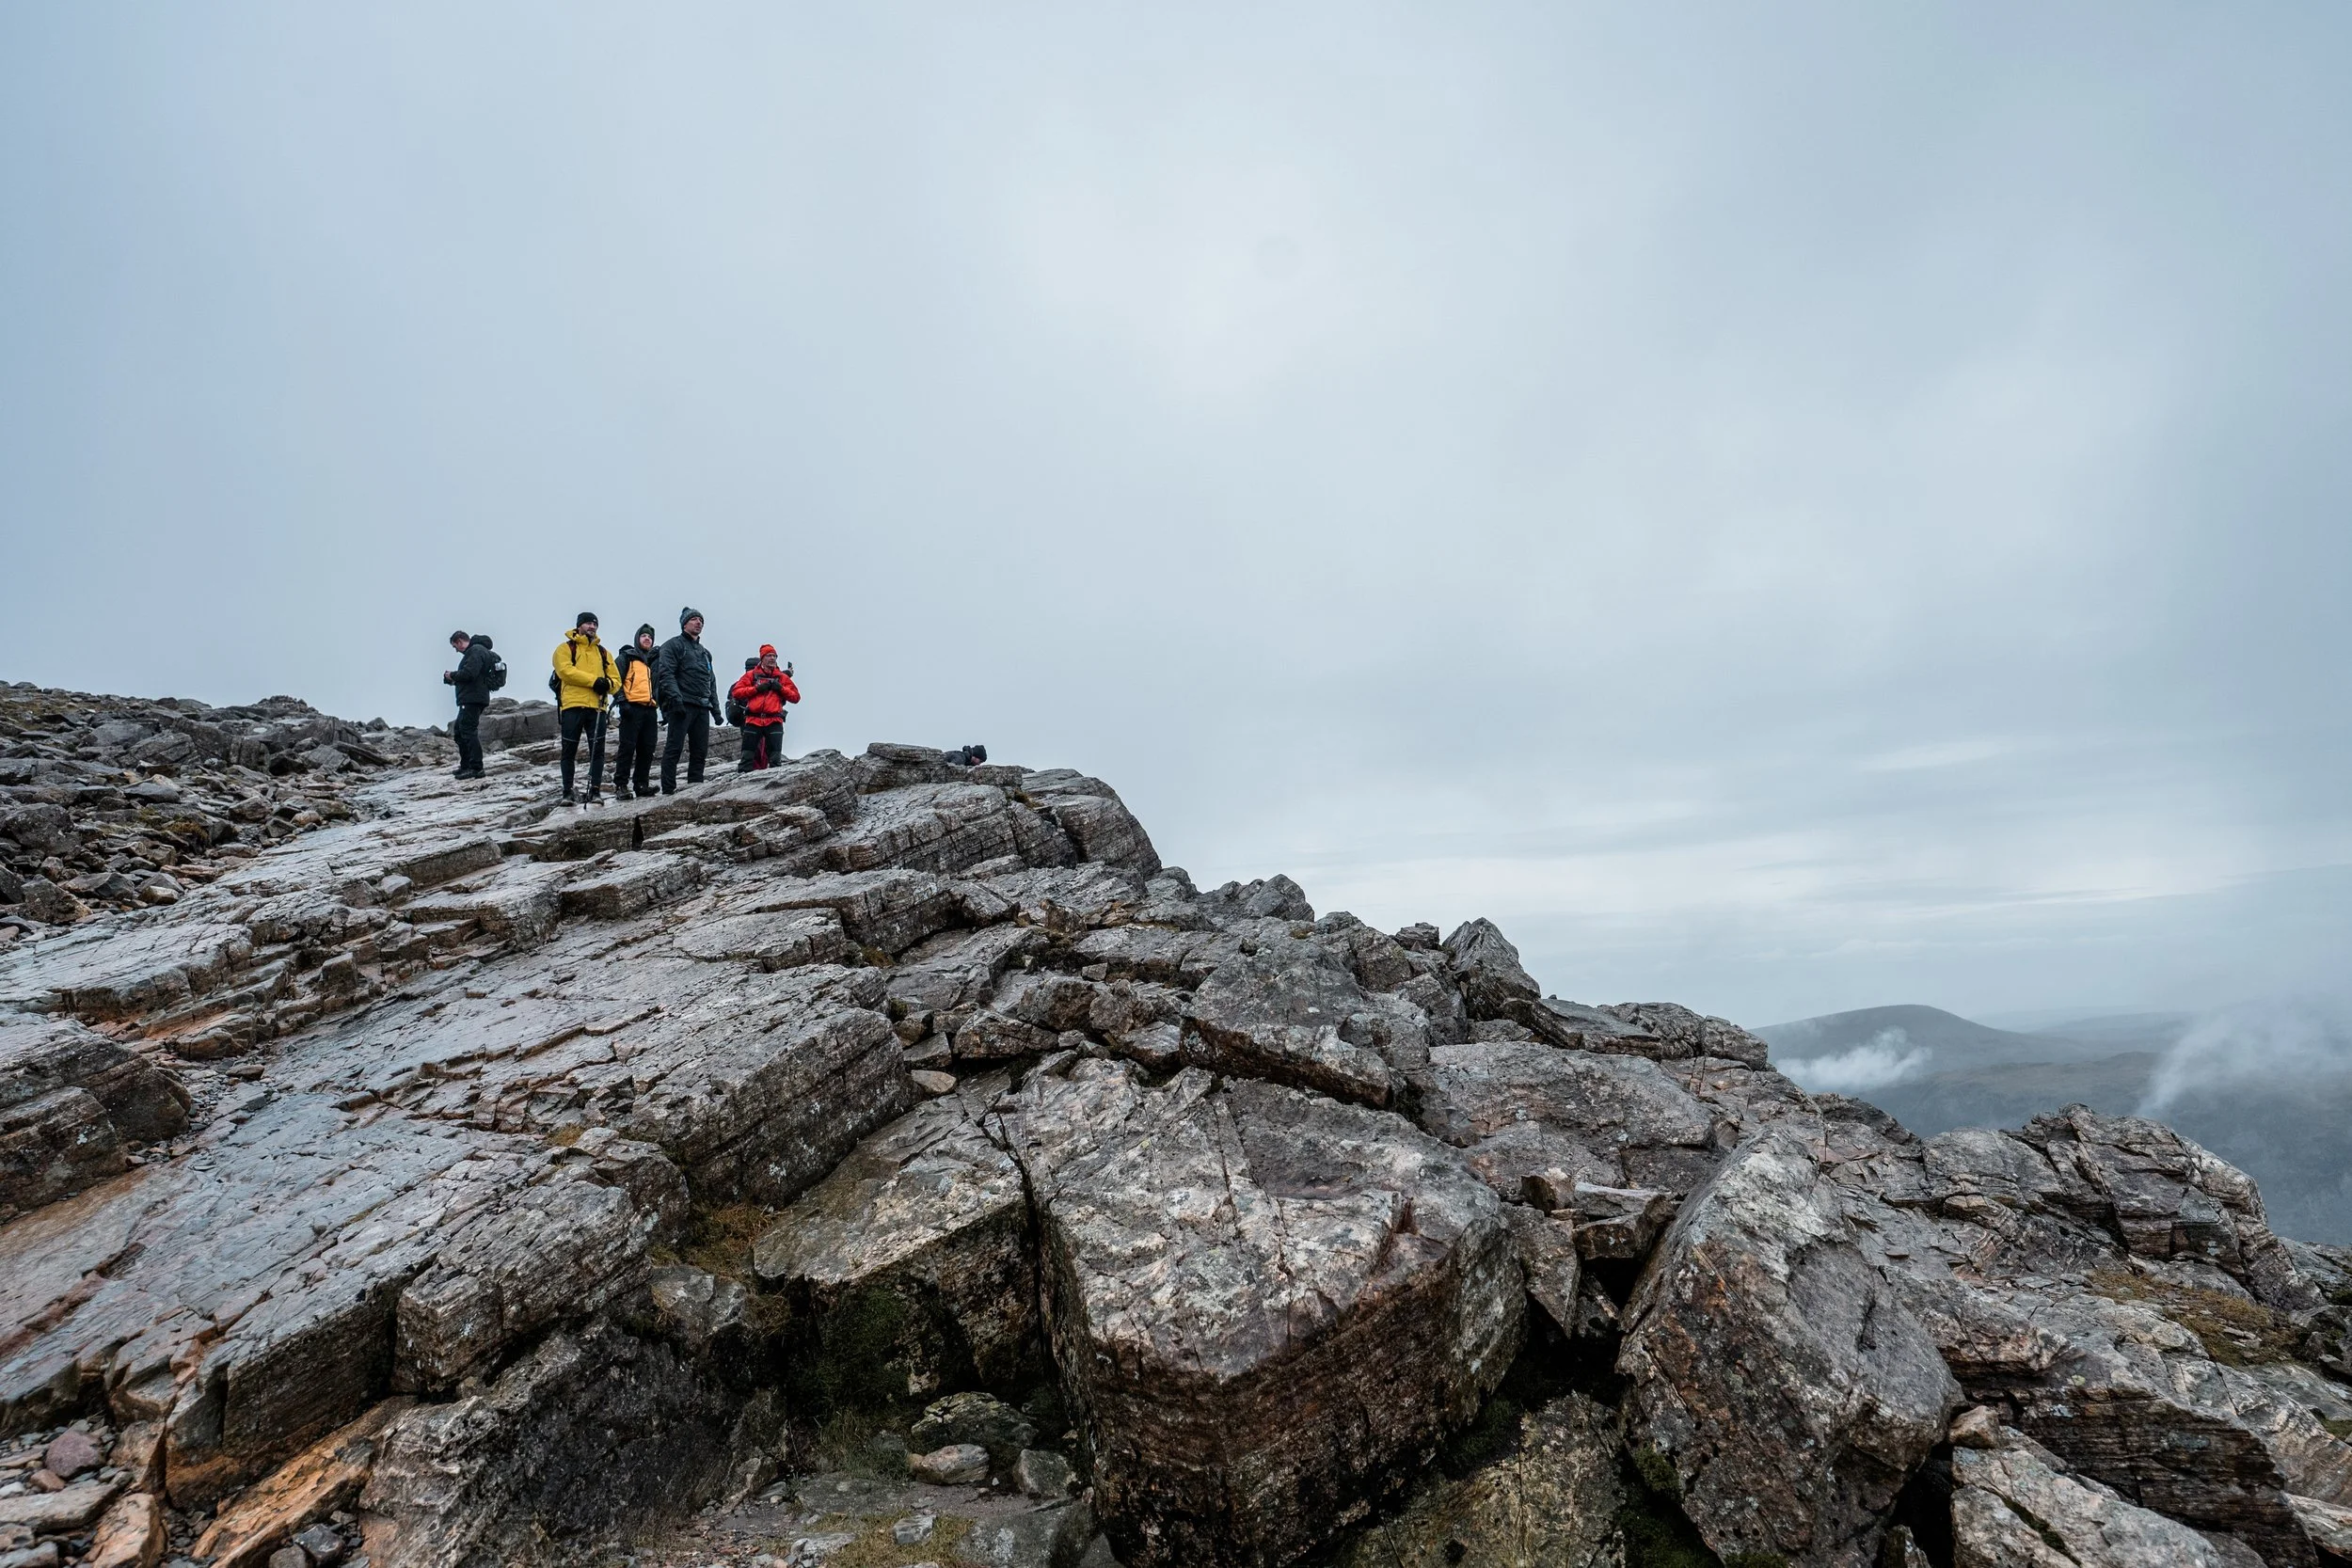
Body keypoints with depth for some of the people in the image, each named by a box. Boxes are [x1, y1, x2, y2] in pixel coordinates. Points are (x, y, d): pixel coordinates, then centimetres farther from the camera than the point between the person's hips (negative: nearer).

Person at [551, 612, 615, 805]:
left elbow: (615, 679, 15)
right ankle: (568, 791, 9)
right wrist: (594, 680, -17)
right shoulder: (565, 649, 8)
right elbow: (566, 670, -10)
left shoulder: (602, 652, 21)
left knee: (597, 751, -2)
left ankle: (595, 791, 2)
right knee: (569, 751, 3)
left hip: (597, 707, 3)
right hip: (572, 706, -3)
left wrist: (607, 684, -9)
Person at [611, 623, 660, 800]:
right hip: (632, 708, -5)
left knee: (647, 749, 3)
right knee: (627, 747, -9)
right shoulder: (626, 657, 8)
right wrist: (622, 701, -14)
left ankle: (642, 783, 9)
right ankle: (621, 786, -8)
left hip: (650, 710, 6)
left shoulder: (655, 661, 25)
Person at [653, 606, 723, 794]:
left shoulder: (705, 652, 27)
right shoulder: (673, 645, 4)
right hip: (682, 706, -7)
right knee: (674, 748, -9)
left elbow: (711, 682, 26)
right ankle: (669, 789, -10)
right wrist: (675, 698, -21)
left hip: (702, 708, 7)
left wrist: (715, 708, 17)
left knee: (700, 750, 4)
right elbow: (666, 674, -9)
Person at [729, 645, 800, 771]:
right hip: (753, 720, -1)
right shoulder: (751, 675, 12)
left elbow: (795, 697, 11)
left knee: (775, 758, -3)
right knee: (747, 756, -1)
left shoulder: (782, 677, 14)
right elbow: (736, 692, 4)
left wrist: (781, 688, -4)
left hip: (774, 721, 1)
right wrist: (756, 689, -6)